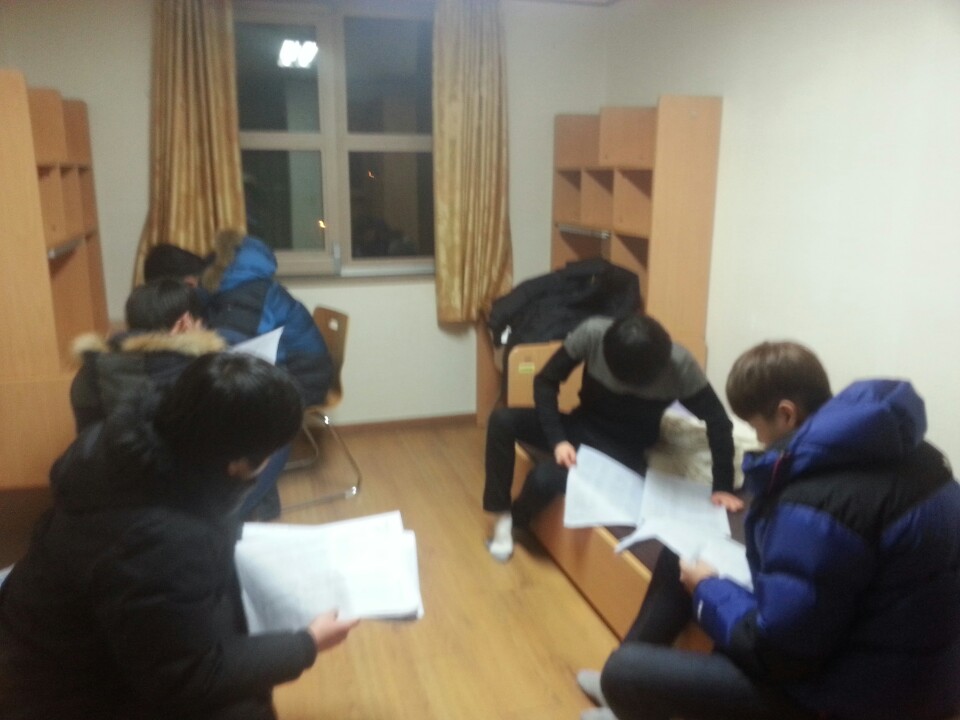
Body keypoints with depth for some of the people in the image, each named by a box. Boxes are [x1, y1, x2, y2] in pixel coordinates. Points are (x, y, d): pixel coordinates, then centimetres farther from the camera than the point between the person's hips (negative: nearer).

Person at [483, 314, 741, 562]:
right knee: (502, 420, -20)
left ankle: (514, 521, 8)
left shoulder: (680, 365, -26)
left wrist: (722, 486, -15)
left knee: (545, 478, -27)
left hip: (624, 448, -2)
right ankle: (501, 516, -5)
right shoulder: (592, 333, -24)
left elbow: (717, 421, -14)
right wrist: (557, 439, -22)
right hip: (584, 425, 3)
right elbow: (545, 381, -13)